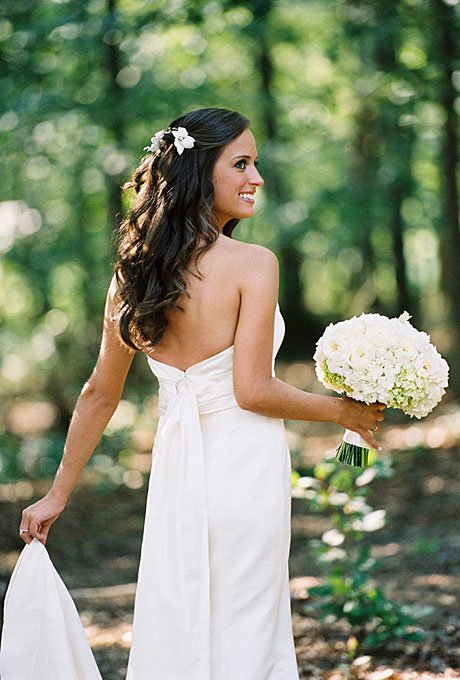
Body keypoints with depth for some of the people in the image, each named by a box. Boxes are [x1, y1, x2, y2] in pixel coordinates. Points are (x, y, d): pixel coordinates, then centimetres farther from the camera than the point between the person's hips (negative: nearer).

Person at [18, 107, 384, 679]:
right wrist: (344, 411, -2)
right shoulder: (253, 263, -13)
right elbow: (252, 390, -17)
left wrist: (59, 492, 17)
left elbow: (100, 395, 9)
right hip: (244, 467, -6)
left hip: (175, 472, 6)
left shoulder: (134, 271, 4)